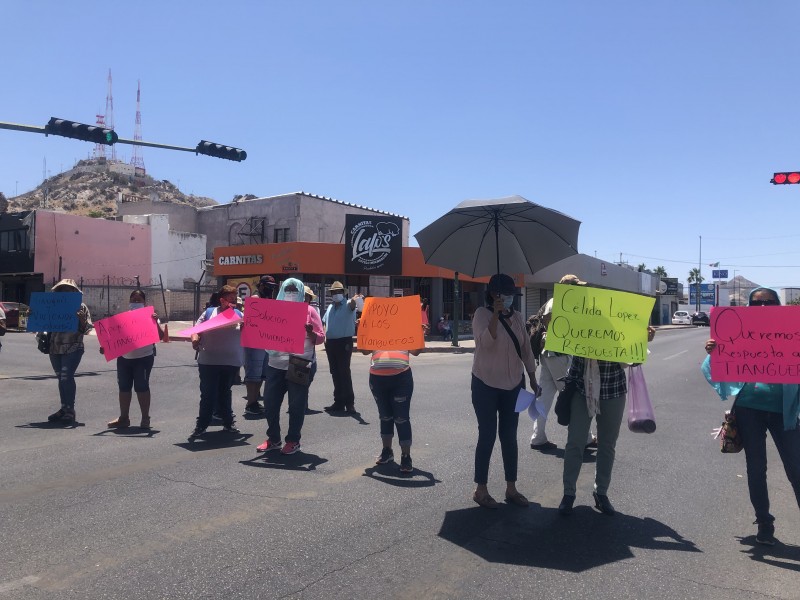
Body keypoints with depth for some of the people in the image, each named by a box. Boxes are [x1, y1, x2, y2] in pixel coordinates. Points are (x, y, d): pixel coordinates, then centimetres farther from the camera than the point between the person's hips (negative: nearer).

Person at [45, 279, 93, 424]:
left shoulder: (81, 307, 2)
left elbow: (87, 329, -3)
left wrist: (82, 319, -22)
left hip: (73, 348, -5)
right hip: (55, 348, 5)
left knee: (66, 377, -13)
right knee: (61, 378, 9)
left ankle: (70, 410, -8)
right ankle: (64, 408, 17)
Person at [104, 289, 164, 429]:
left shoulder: (149, 317, -1)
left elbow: (160, 336, -10)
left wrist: (156, 322, -25)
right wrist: (106, 346, -4)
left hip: (144, 357, -4)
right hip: (124, 357, 4)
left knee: (141, 386, -4)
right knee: (124, 387, 9)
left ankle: (145, 418, 6)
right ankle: (124, 418, 19)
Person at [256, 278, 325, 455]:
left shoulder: (309, 310, 1)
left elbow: (320, 338, -2)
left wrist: (310, 332, -23)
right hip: (276, 365, 4)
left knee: (296, 405, 2)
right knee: (270, 402, 7)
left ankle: (293, 440, 15)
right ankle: (273, 439, 21)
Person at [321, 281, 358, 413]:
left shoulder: (347, 305, -6)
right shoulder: (330, 307, 15)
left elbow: (352, 304, -30)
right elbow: (324, 322, 25)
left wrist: (354, 300, -54)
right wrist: (324, 336, 11)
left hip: (344, 342, -7)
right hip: (331, 343, 7)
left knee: (344, 372, -9)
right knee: (335, 373, 10)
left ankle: (349, 402, -4)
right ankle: (339, 402, 17)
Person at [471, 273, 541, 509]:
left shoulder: (517, 317, 6)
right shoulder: (482, 314, -10)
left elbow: (526, 349, 11)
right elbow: (486, 341, -28)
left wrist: (533, 380, 10)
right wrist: (496, 313, -30)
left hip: (513, 385, 5)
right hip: (486, 385, -5)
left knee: (509, 436, 11)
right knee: (487, 436, -1)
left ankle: (511, 488, 21)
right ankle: (480, 489, 12)